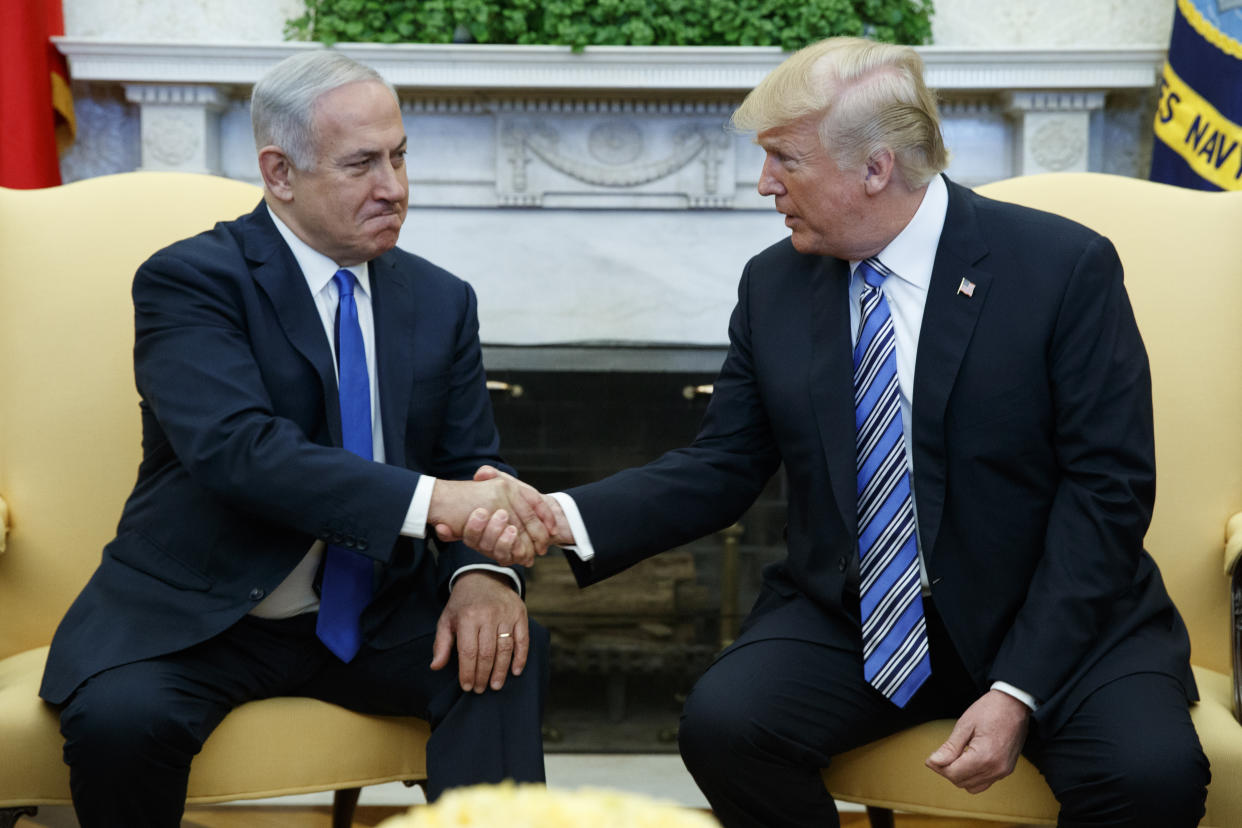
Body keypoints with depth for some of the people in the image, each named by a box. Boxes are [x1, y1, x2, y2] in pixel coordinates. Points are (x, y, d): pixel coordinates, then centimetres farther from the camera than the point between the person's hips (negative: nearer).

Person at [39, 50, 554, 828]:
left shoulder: (442, 300, 8)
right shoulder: (187, 280, -10)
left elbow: (473, 463, 5)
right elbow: (238, 449, -26)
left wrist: (485, 570, -19)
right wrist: (430, 500, -36)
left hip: (377, 615, 3)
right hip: (197, 616, -3)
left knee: (511, 655, -24)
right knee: (119, 717, -31)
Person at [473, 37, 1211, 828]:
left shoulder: (1066, 266, -9)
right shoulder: (774, 285, 2)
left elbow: (1106, 488, -11)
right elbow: (721, 467, 5)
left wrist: (1018, 692, -19)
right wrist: (569, 518, -12)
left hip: (1050, 617, -2)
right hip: (846, 620, 3)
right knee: (722, 724, -24)